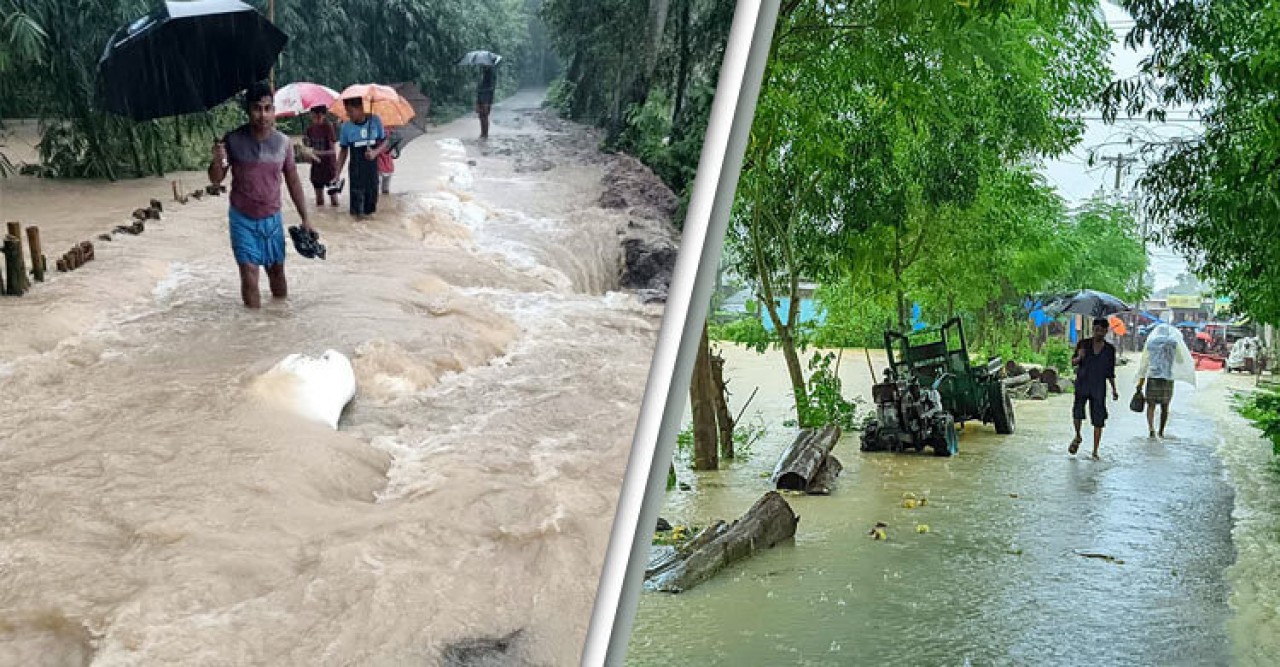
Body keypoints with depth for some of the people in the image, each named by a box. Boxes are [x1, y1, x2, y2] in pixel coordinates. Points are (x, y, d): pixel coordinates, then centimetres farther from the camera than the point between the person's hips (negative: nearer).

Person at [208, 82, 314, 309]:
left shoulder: (283, 142, -5)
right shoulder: (233, 140, -11)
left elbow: (293, 182, 5)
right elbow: (216, 180, -3)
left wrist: (305, 218, 5)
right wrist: (217, 161, -26)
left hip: (272, 219, 2)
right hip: (243, 219, -2)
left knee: (277, 271, 13)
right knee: (249, 273, -7)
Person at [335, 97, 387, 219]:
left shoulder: (375, 121, -5)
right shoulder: (346, 126, -4)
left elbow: (384, 143, 4)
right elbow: (343, 151, 4)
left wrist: (375, 152, -18)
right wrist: (337, 174, 1)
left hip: (372, 168, 1)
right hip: (356, 171, -1)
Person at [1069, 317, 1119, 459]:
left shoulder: (1110, 349, 4)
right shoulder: (1084, 343, 1)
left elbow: (1110, 372, 11)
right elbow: (1073, 363, 2)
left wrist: (1114, 390, 3)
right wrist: (1079, 357, -20)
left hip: (1099, 388, 1)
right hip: (1082, 383, -1)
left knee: (1098, 420, 0)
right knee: (1077, 411, -20)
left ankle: (1095, 452, 10)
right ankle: (1078, 437, 8)